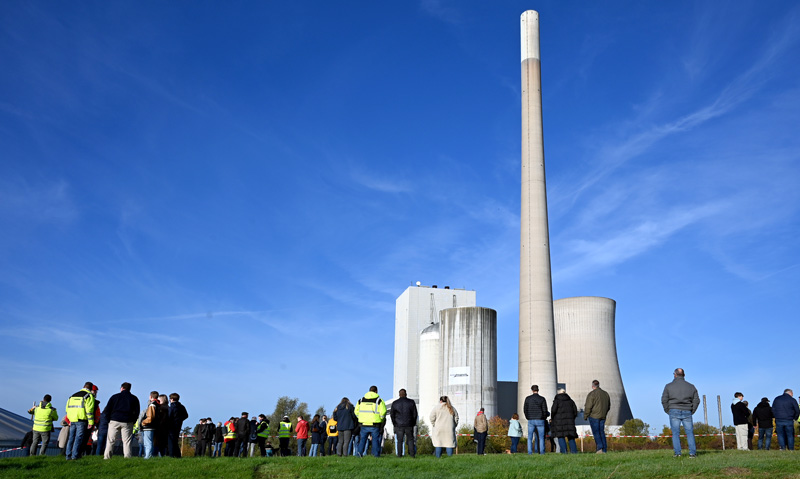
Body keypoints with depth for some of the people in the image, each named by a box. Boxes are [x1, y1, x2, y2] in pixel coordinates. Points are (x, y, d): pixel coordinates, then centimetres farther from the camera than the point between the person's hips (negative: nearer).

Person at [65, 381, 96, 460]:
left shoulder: (72, 396, 21)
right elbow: (89, 409, -11)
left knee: (71, 437, 11)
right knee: (79, 437, -4)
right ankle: (75, 455, -8)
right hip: (81, 420, -6)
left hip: (72, 420, 6)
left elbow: (67, 408, 21)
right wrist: (91, 422, -9)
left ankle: (68, 455, 11)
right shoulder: (89, 395, -2)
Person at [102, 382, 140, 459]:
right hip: (127, 422, 0)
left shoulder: (114, 397, 8)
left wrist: (108, 420, 12)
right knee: (127, 442, 0)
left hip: (114, 421, 0)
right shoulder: (134, 399, 10)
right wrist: (132, 422, 13)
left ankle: (107, 457, 2)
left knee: (110, 441, 6)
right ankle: (128, 458, -6)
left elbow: (107, 410, 5)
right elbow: (137, 412, 8)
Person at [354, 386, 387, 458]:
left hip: (364, 424, 2)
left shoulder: (361, 400, 10)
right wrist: (381, 419, 8)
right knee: (375, 439, 6)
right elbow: (383, 412, -7)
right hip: (374, 425, -2)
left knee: (362, 438, 11)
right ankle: (376, 454, 5)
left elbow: (356, 411, 11)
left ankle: (360, 452, 1)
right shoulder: (379, 400, -1)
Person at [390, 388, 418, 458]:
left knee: (399, 440, 5)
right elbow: (415, 414, 2)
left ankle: (399, 454, 3)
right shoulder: (411, 402, 0)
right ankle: (412, 454, 4)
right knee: (410, 439, 9)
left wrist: (394, 423, 16)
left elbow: (392, 415, 5)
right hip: (409, 425, 0)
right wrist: (413, 423, 14)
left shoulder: (395, 403, 2)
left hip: (399, 425, 0)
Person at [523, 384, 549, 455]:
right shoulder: (542, 399, -3)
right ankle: (541, 452, 0)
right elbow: (545, 410, -3)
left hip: (531, 420, 1)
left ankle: (530, 452, -1)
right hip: (540, 420, -1)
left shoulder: (528, 398, 2)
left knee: (530, 437, 5)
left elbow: (525, 409, 3)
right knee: (541, 437, 5)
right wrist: (544, 418, 14)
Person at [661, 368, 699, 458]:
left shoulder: (669, 386, 2)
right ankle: (692, 452, 2)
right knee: (690, 432, 8)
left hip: (674, 411, -2)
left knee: (675, 433, 2)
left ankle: (677, 453, -2)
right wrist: (691, 411, 15)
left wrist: (668, 411, 10)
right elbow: (696, 400, 9)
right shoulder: (691, 386, 9)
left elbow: (664, 400, -1)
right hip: (687, 412, 2)